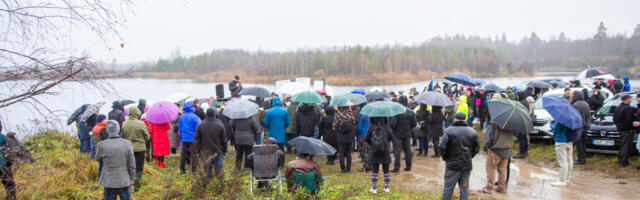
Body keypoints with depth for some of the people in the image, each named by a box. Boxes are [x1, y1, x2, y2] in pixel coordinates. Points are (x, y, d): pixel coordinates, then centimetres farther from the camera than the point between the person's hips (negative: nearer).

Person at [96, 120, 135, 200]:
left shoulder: (102, 145, -13)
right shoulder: (127, 143, -11)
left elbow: (98, 159, 8)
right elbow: (132, 164, -4)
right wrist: (131, 178, 9)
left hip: (109, 183, 0)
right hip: (125, 182, 0)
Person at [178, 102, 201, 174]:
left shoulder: (181, 117, 6)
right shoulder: (194, 117, -11)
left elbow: (180, 129, 13)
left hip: (184, 139, 5)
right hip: (192, 138, -5)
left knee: (183, 153, 10)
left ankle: (182, 169, 13)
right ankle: (193, 170, 4)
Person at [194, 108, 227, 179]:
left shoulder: (200, 125, -5)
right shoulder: (220, 125, -7)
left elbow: (197, 140, 0)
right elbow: (224, 140, -1)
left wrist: (197, 151, 9)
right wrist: (224, 150, 9)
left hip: (205, 151, 0)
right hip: (217, 150, 0)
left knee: (207, 166, 10)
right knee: (218, 166, 10)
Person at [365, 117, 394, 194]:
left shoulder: (371, 128, -11)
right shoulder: (386, 128, -10)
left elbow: (366, 139, -6)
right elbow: (391, 138, 2)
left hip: (375, 153, 0)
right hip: (385, 153, 0)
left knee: (375, 171, 9)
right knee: (386, 170, 12)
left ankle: (374, 188, 10)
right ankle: (386, 188, 18)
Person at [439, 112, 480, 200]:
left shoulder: (449, 131, -9)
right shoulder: (472, 132, 3)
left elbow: (442, 147, -13)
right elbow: (476, 149, 8)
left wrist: (445, 158, 2)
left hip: (453, 164, -3)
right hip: (467, 165, 3)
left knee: (448, 188, 4)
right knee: (464, 188, 12)